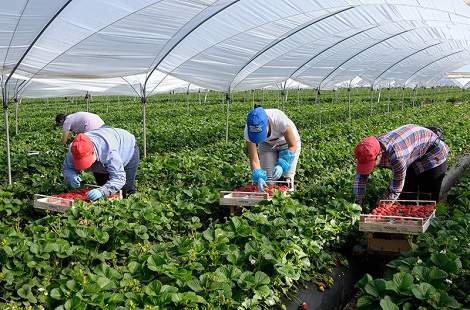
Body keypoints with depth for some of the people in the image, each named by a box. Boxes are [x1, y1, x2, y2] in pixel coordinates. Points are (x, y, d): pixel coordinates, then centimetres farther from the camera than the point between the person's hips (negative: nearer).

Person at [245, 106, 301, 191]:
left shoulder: (280, 120, -41)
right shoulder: (249, 130, -32)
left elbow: (293, 146, -28)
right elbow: (254, 160, -27)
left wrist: (282, 165, -41)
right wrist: (259, 177, -43)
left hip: (288, 143, -2)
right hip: (267, 145, 2)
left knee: (286, 179, -10)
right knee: (268, 179, -7)